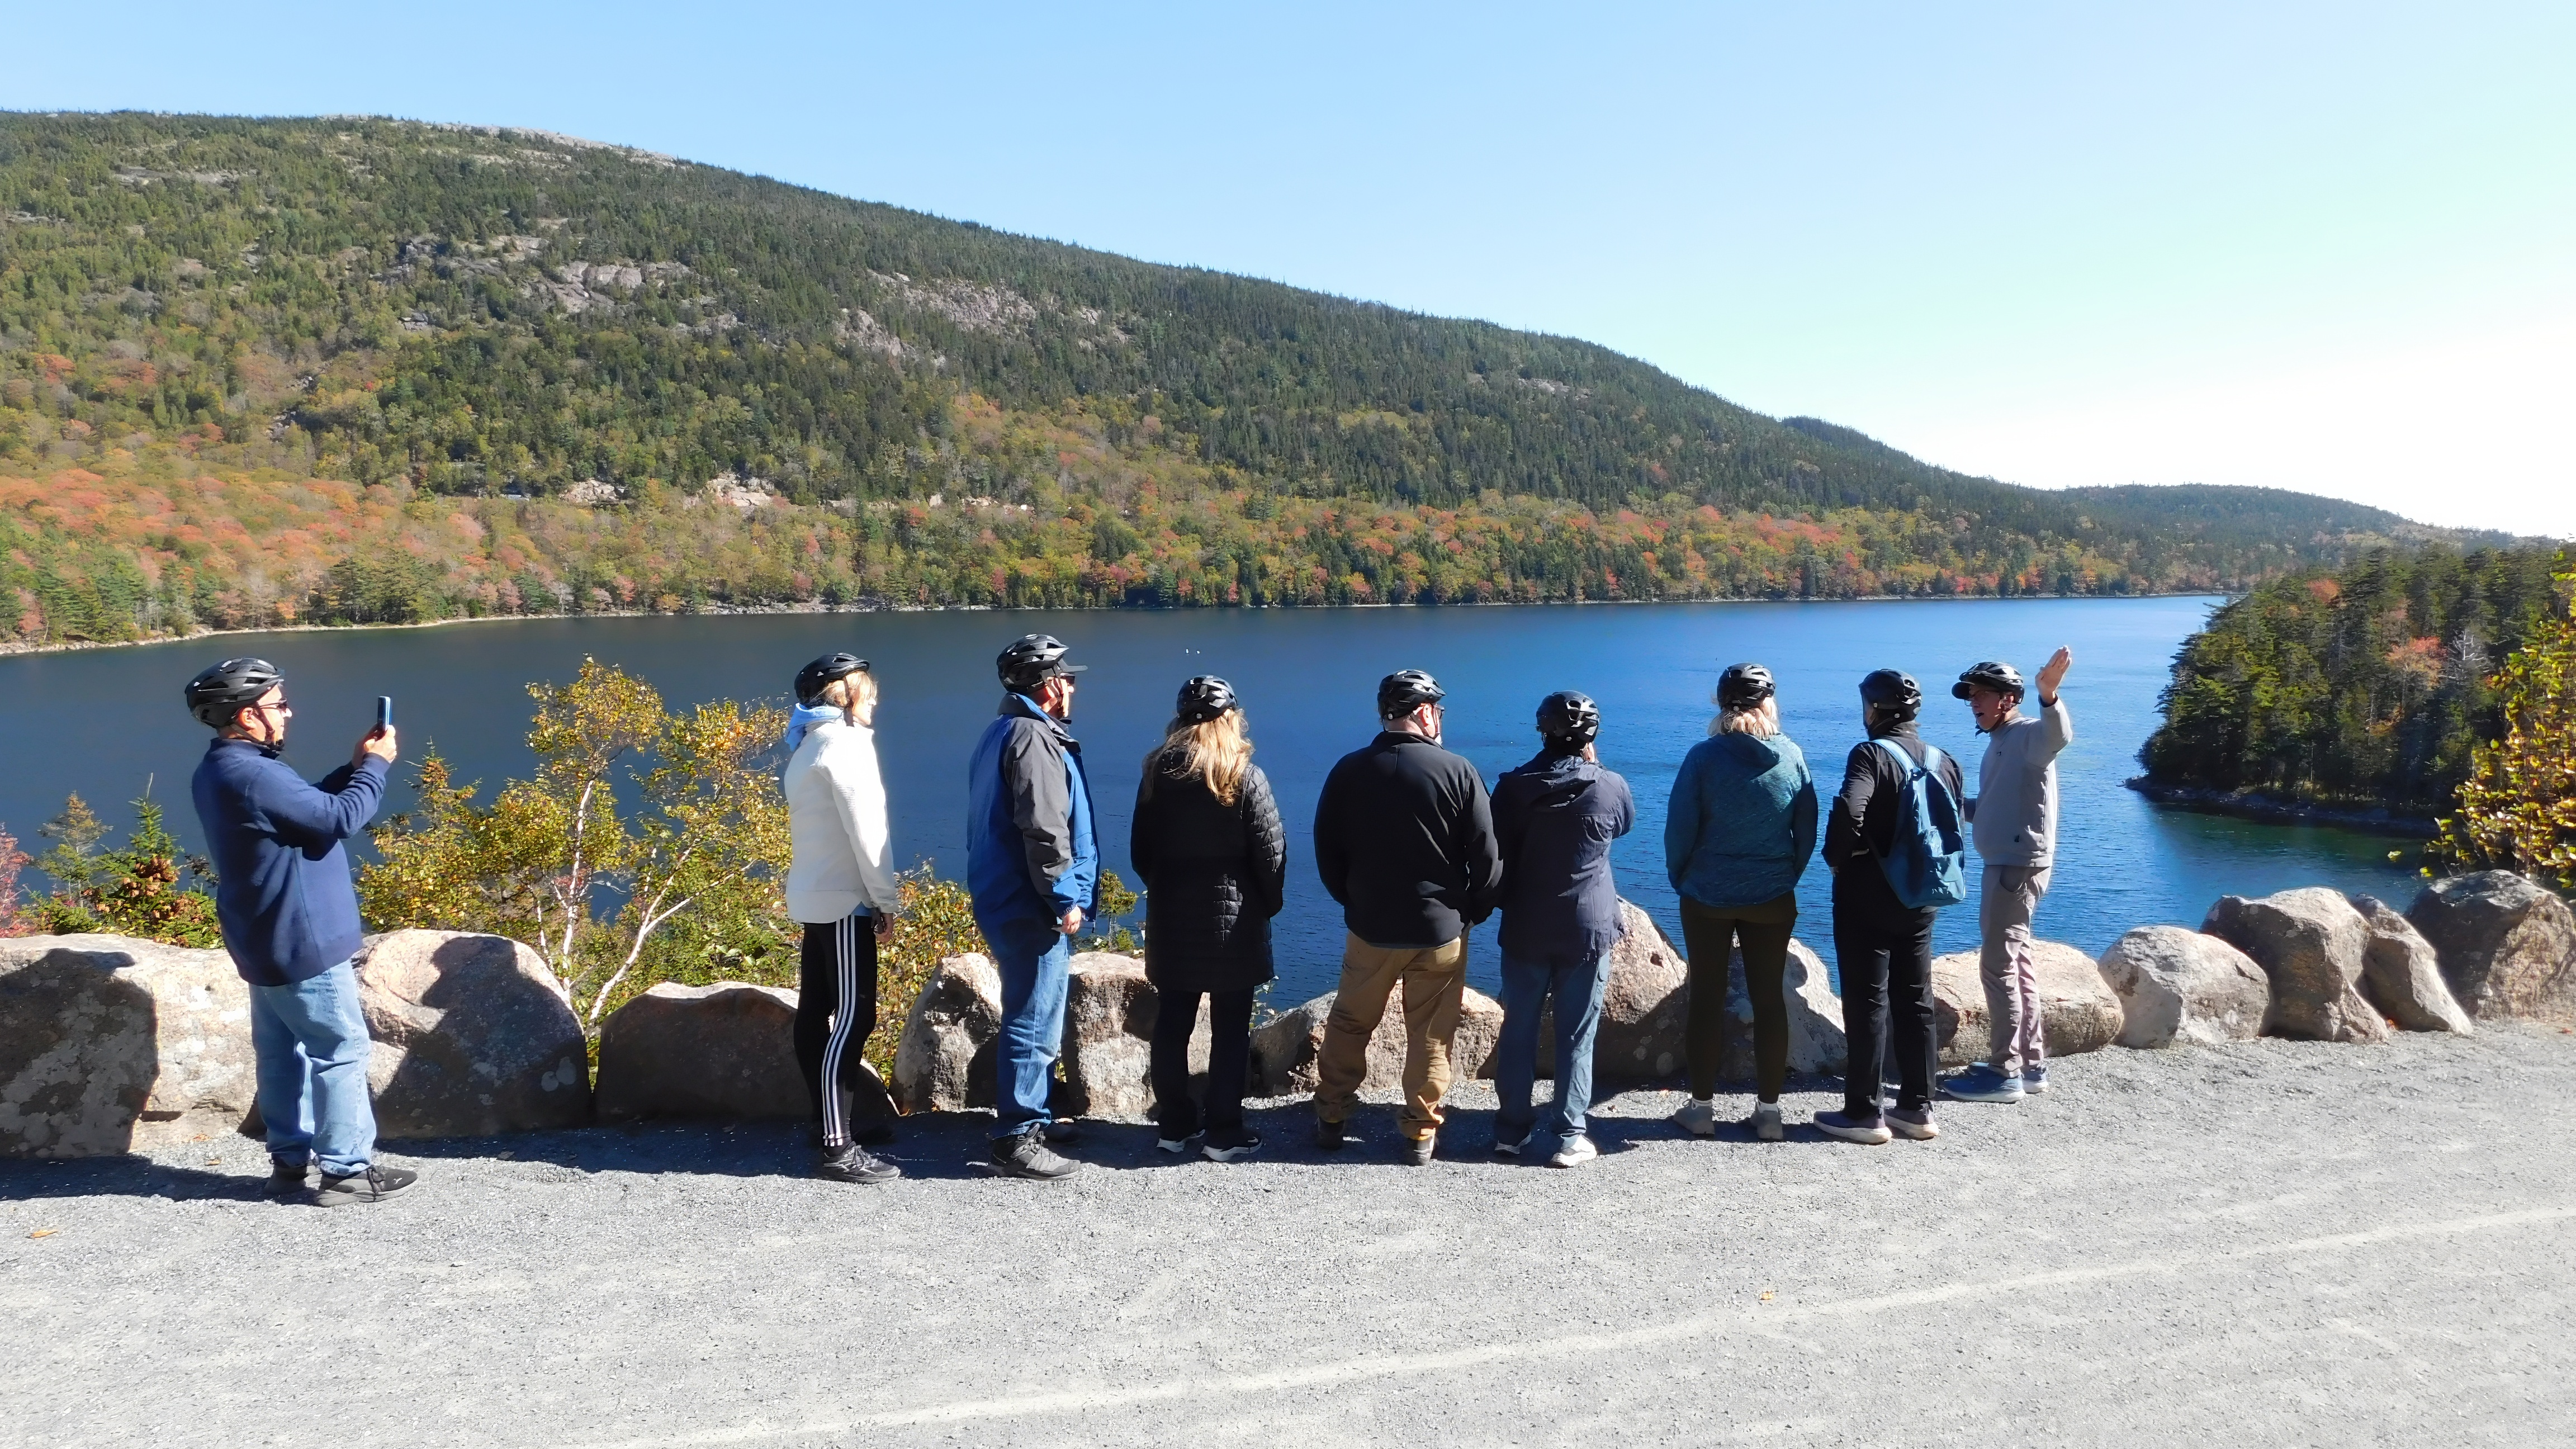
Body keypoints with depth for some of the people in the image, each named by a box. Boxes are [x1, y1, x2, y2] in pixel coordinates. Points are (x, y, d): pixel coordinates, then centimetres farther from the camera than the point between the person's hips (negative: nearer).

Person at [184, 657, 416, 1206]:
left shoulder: (219, 771, 9)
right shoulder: (252, 775, -25)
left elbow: (306, 806, 16)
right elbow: (340, 818, -24)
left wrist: (353, 768, 6)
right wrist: (375, 766, -11)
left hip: (267, 942, 10)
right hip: (302, 943, -10)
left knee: (282, 1052, 16)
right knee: (342, 1052, -2)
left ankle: (291, 1159, 26)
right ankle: (348, 1170, 3)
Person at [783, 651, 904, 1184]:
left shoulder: (808, 748, 17)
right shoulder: (845, 744, -11)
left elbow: (823, 825, 15)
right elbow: (866, 830, -15)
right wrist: (887, 901, -10)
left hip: (814, 898, 10)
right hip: (844, 900, -10)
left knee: (817, 1015, 11)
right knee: (852, 1019, -10)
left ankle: (836, 1122, 21)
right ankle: (840, 1147, -10)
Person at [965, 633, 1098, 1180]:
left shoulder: (1003, 730, 17)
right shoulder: (1034, 736, -16)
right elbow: (1043, 828, -24)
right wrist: (1065, 899, -17)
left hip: (1004, 898, 11)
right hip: (1031, 907, -11)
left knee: (1030, 1018, 19)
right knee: (1034, 1024, -5)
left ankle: (1029, 1117, 30)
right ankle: (1016, 1139, 0)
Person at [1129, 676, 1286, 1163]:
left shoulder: (1158, 773, 2)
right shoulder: (1245, 775, -10)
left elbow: (1140, 848, 7)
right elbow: (1271, 849, -9)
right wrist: (1269, 903, 6)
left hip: (1171, 917, 4)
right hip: (1232, 917, -4)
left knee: (1172, 1023, 12)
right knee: (1230, 1028, 4)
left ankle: (1175, 1124, 20)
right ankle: (1224, 1133, 7)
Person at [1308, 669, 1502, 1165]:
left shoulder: (1350, 770, -4)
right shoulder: (1458, 772, -11)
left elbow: (1327, 850, 3)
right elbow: (1487, 857, -8)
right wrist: (1473, 911, 8)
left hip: (1370, 926, 2)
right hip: (1441, 929, -2)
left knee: (1349, 1023, 18)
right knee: (1431, 1036, 11)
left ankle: (1331, 1119, 26)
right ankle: (1421, 1134, 17)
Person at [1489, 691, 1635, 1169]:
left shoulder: (1514, 787, -7)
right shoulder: (1611, 787, -7)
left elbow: (1497, 859, -1)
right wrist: (1594, 766, 16)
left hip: (1526, 929, 1)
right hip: (1588, 930, -1)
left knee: (1519, 1031, 11)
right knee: (1576, 1036, 6)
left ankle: (1512, 1129, 19)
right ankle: (1568, 1136, 10)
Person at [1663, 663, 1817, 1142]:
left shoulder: (1705, 757, -12)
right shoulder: (1793, 756, -5)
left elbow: (1680, 828, -8)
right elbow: (1806, 831, 3)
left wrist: (1681, 879, 7)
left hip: (1707, 898, -2)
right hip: (1773, 899, 2)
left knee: (1706, 999, 8)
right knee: (1770, 1000, 10)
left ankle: (1702, 1107, 14)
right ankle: (1768, 1109, 16)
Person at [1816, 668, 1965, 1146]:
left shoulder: (1871, 754, -15)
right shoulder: (1943, 762, 7)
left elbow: (1848, 811, -30)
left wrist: (1837, 858, -14)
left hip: (1867, 898, -6)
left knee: (1868, 1003, 0)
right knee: (1916, 1002, 13)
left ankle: (1863, 1113, 5)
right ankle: (1918, 1109, 20)